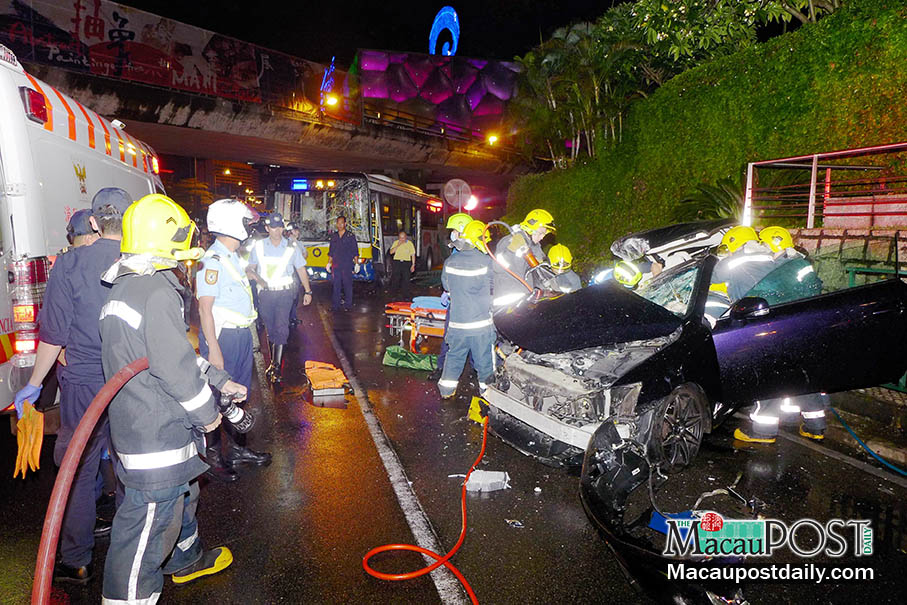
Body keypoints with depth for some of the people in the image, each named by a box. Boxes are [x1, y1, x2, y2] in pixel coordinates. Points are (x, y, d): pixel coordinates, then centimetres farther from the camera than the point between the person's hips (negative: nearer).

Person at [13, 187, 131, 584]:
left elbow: (54, 333, -7)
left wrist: (33, 385, 7)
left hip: (84, 386, -2)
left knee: (77, 471, 14)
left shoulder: (70, 264, -11)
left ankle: (76, 563, 27)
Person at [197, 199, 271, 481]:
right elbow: (205, 308, -20)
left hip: (241, 334, 9)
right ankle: (213, 457, 16)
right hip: (222, 337, -9)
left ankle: (237, 448, 33)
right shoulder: (213, 260, -17)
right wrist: (213, 349, -22)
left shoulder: (234, 257, 12)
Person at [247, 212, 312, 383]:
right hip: (265, 293, 2)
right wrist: (258, 278, -12)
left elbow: (301, 270, 11)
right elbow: (249, 268, 11)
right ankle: (273, 361, 21)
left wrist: (308, 291, 9)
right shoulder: (259, 246, 5)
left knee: (281, 328, -12)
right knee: (270, 329, 8)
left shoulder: (291, 247, 3)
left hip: (284, 293, -2)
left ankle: (277, 367, -13)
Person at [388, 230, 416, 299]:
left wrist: (413, 265, -2)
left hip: (406, 263, -1)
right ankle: (394, 293, 20)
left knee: (406, 279, -3)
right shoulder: (396, 243, 6)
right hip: (397, 262, 2)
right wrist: (398, 245, -13)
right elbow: (391, 252, -3)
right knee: (395, 278, 3)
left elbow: (413, 255, 4)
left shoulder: (410, 243, 2)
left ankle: (406, 295, 5)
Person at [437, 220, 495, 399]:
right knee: (485, 359, 11)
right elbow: (494, 285, 0)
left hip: (457, 323, 4)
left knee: (454, 356, 19)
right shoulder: (485, 262, -15)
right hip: (481, 324, -4)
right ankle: (487, 390, 22)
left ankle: (446, 389, 26)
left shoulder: (450, 262, -2)